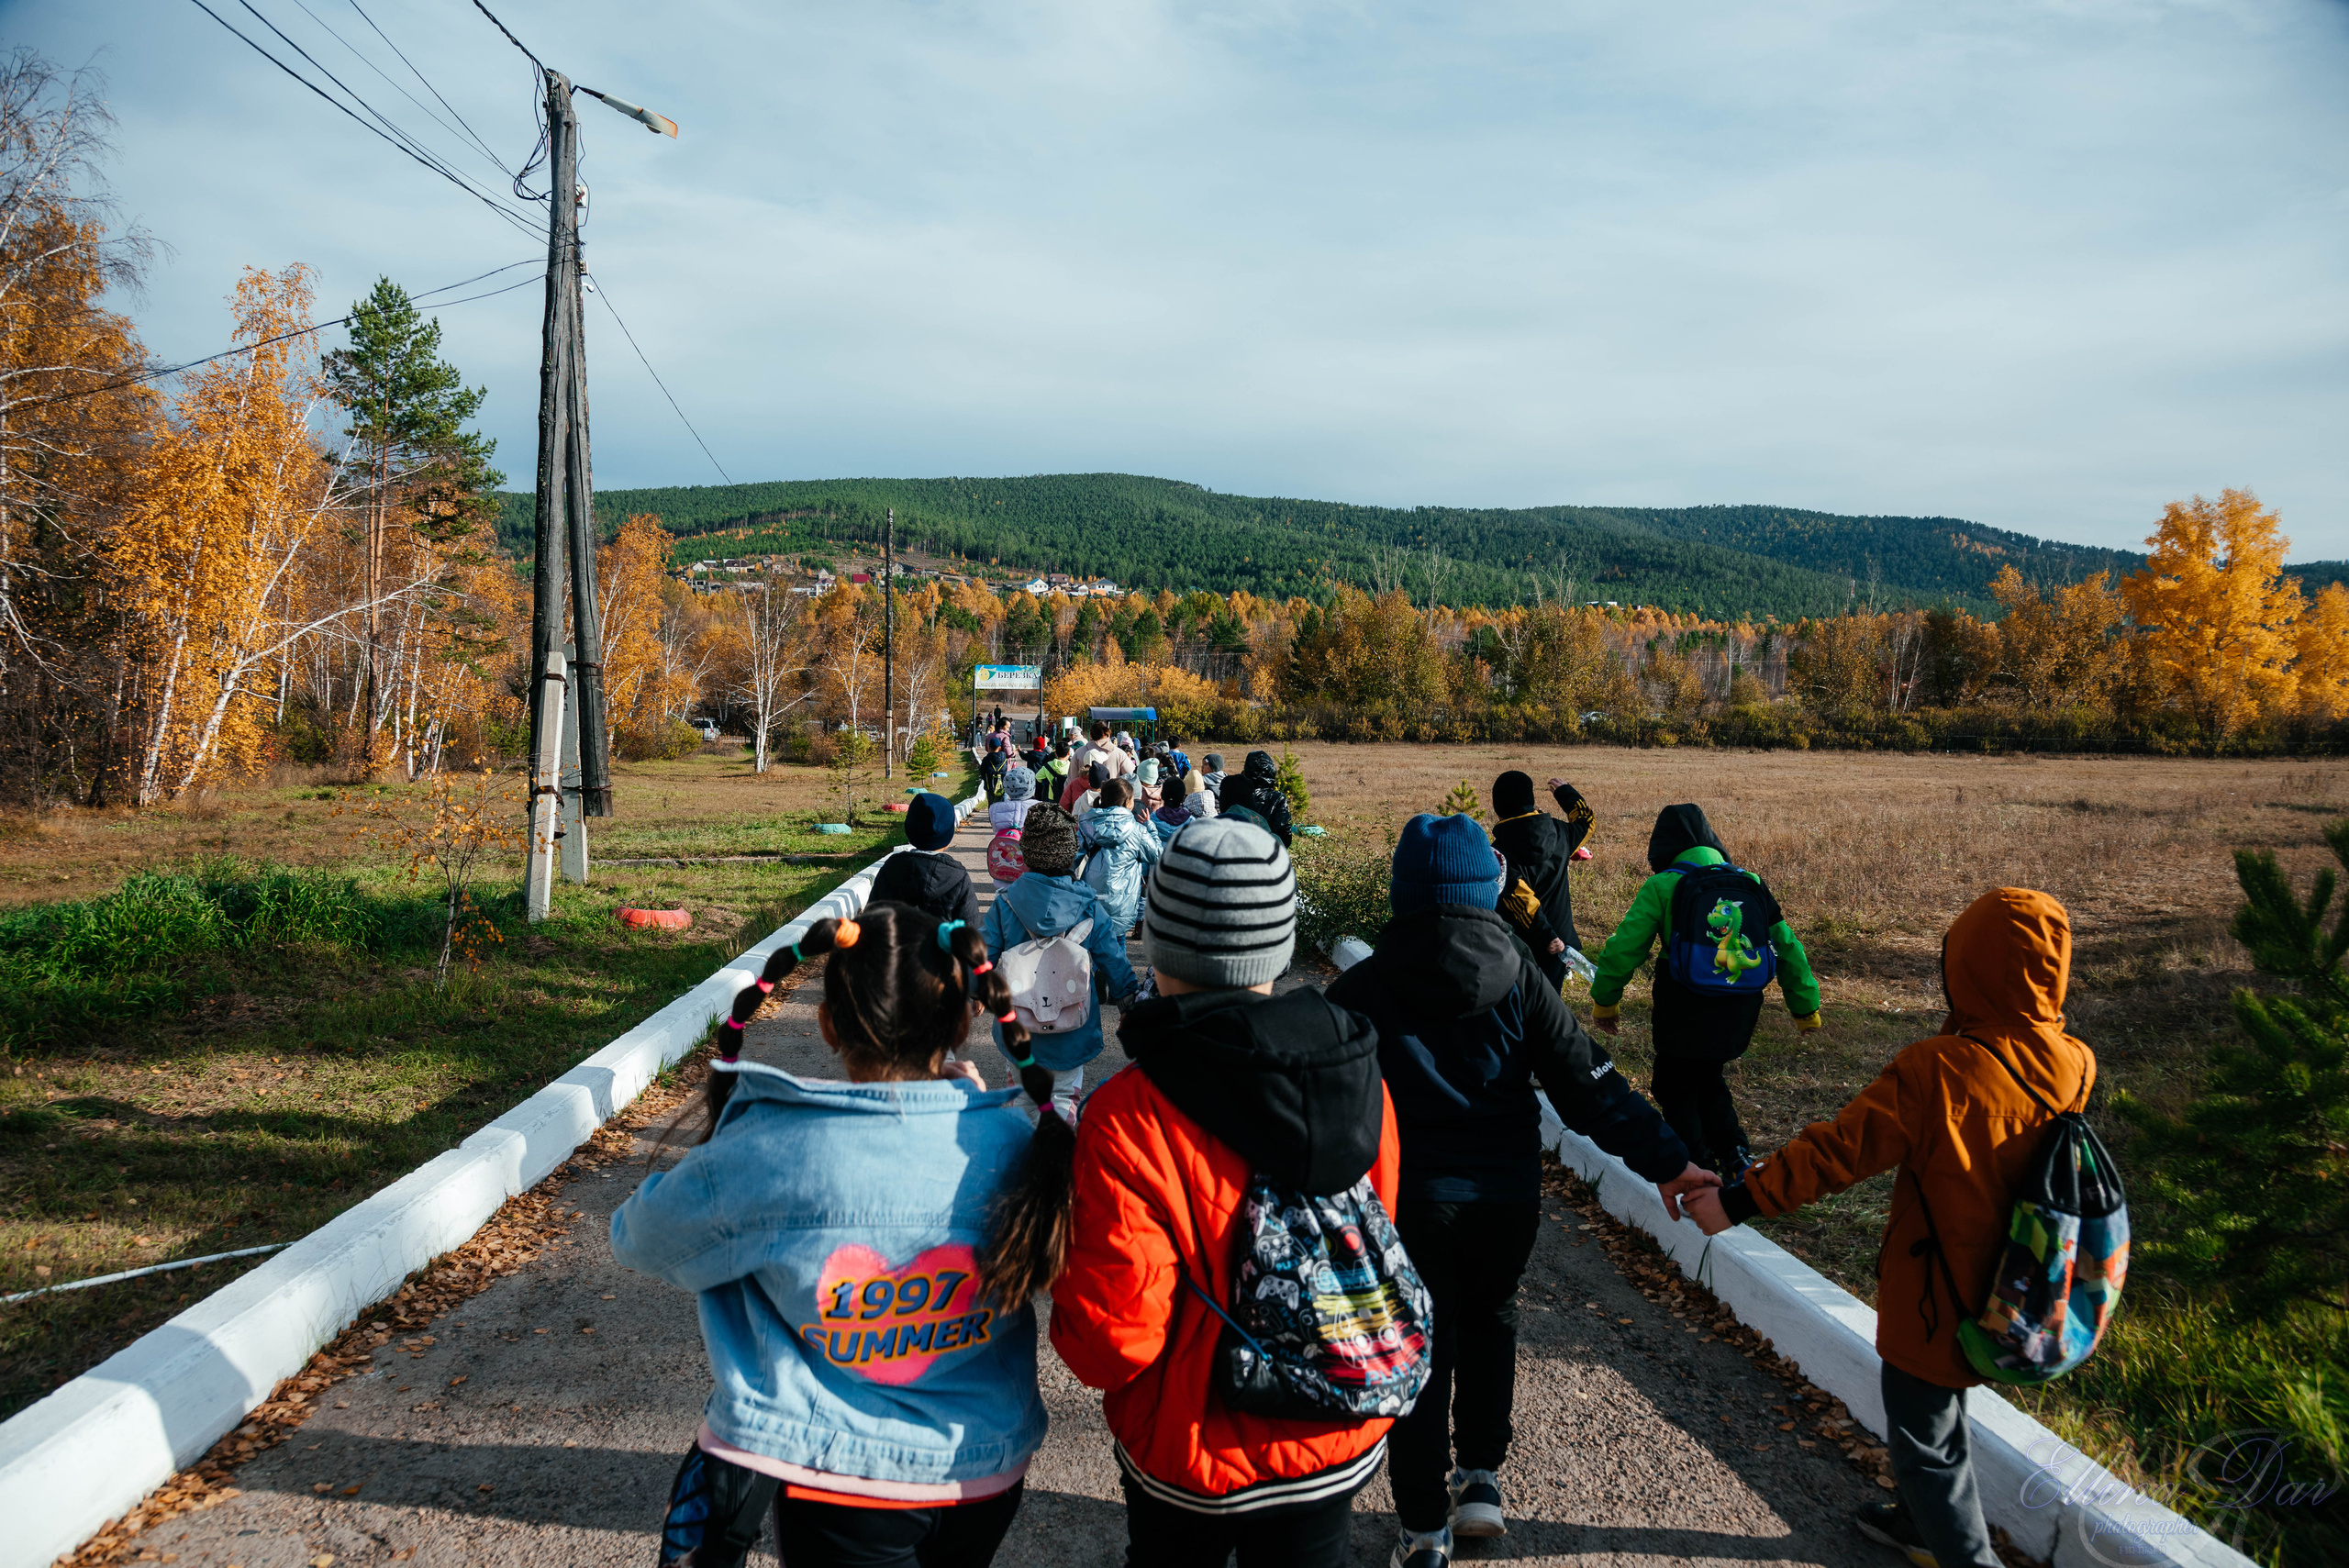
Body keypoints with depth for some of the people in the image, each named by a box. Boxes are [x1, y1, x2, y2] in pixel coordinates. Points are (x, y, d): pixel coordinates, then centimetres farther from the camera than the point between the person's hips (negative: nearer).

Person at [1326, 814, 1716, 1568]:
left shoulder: (1363, 989, -10)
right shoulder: (1517, 978, -8)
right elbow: (1589, 1082, -9)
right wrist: (1665, 1161, -3)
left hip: (1408, 1200, -1)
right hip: (1505, 1195, 1)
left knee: (1423, 1345, 11)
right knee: (1490, 1319, 26)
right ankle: (1480, 1476, 30)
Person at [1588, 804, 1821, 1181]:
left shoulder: (1662, 887, -7)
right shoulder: (1749, 884, 6)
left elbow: (1624, 948, -9)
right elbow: (1787, 947, 9)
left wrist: (1604, 1001, 4)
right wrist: (1806, 1008, 18)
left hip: (1685, 1013, -5)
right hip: (1739, 1013, 5)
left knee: (1675, 1088, 13)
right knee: (1707, 1080, 26)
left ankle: (1699, 1167, 7)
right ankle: (1734, 1152, 13)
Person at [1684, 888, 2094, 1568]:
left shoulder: (1938, 1071, -29)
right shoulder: (2071, 1069, -11)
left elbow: (1839, 1150, -28)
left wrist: (1742, 1199, -22)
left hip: (1936, 1301, -8)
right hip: (2012, 1299, 8)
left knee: (1924, 1439, 13)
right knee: (1941, 1413, 30)